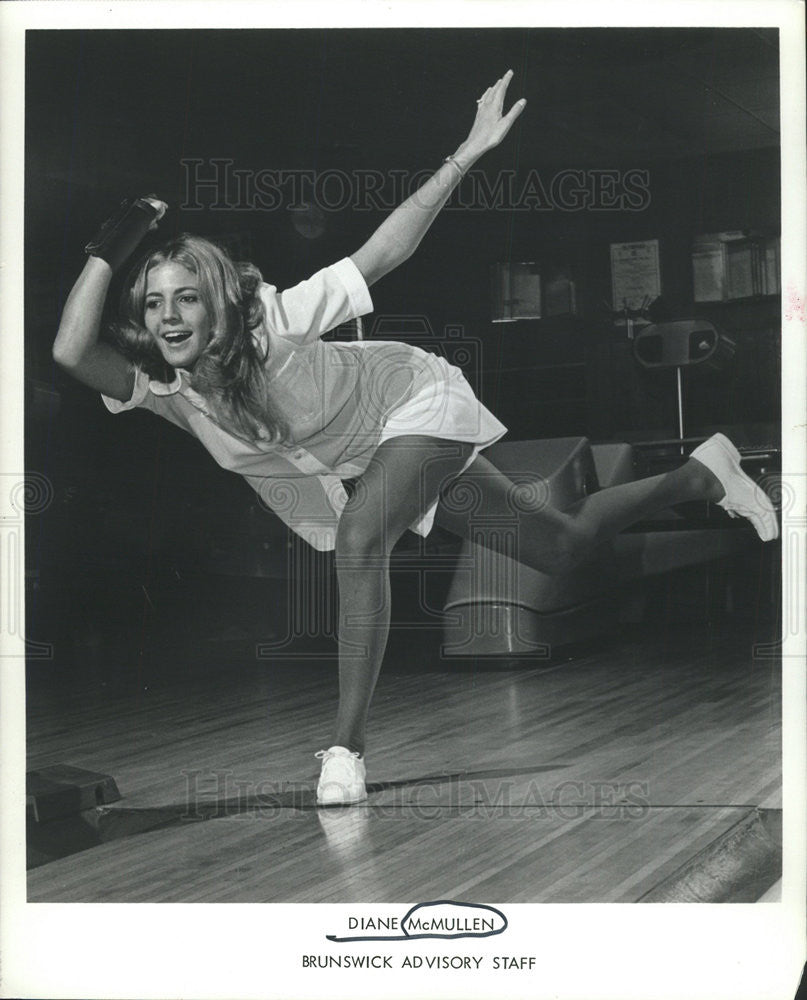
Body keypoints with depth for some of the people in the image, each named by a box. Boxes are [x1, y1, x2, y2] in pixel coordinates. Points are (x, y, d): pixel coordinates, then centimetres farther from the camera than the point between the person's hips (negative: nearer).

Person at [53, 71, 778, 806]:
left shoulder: (274, 323, -31)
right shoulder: (167, 390, -18)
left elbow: (382, 254, -28)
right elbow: (72, 351, -34)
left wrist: (464, 157, -32)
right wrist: (112, 245, -39)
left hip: (417, 401, -6)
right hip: (369, 457, 6)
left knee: (358, 538, -34)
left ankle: (347, 749, -24)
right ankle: (700, 475, 40)